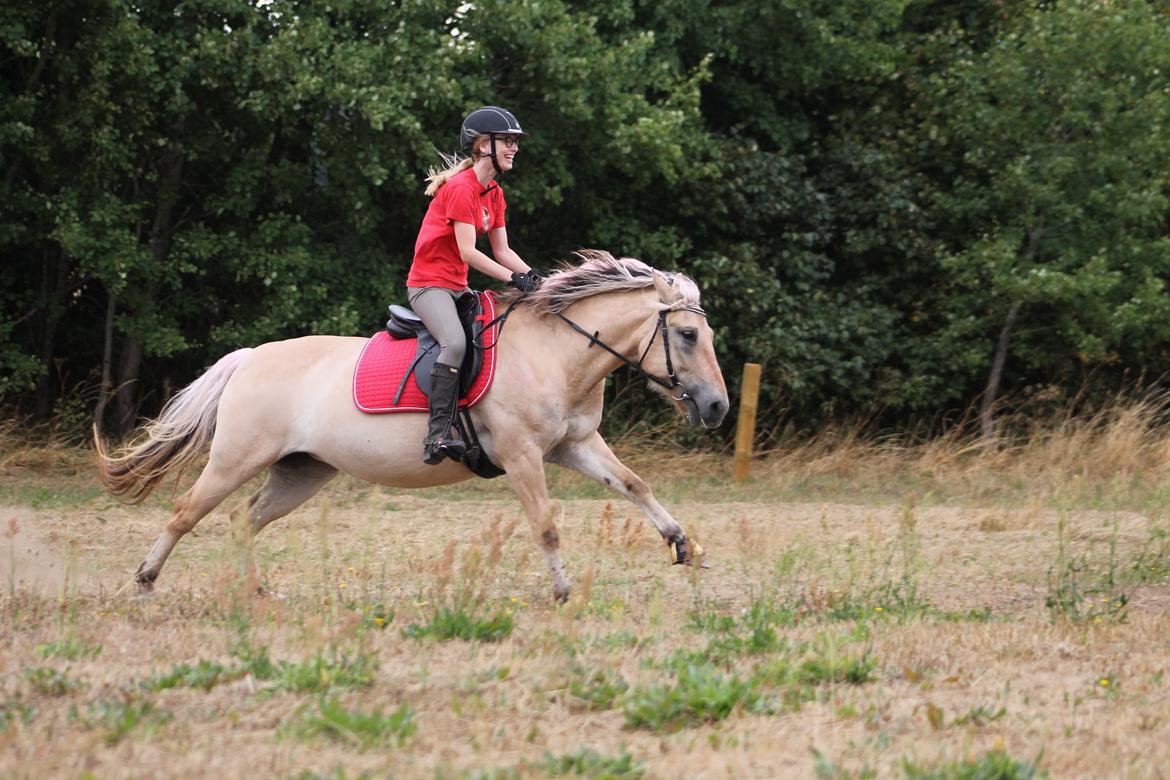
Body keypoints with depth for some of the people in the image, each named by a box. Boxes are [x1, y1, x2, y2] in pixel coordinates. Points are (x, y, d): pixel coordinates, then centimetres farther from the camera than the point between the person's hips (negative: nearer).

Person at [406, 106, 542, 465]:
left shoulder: (494, 193, 12)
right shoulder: (460, 188, -17)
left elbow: (502, 251, 10)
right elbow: (467, 253, -22)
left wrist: (532, 275, -7)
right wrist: (514, 279, -25)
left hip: (458, 287, 10)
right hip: (429, 283, -10)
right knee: (455, 342, -32)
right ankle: (437, 435, -36)